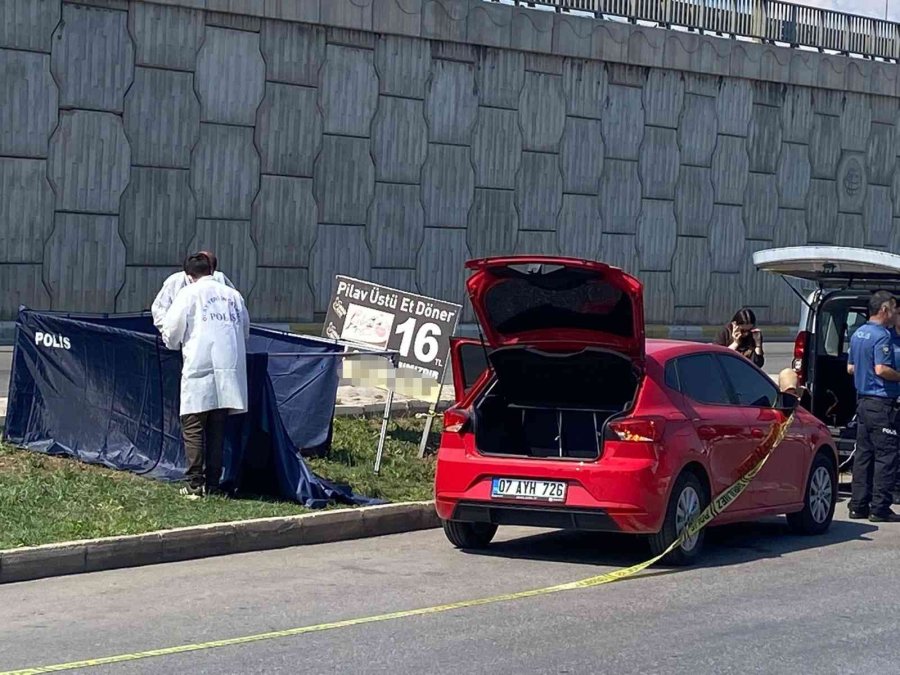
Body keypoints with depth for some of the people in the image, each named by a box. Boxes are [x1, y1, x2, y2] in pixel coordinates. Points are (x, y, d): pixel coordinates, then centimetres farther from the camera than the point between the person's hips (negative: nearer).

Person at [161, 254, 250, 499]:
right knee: (217, 429, 9)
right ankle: (213, 483, 9)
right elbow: (245, 331, 22)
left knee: (193, 427, 0)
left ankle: (195, 484, -5)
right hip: (230, 369, 4)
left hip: (200, 369, -4)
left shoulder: (189, 294, 2)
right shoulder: (232, 295, 14)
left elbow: (171, 334, 3)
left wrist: (178, 344, 24)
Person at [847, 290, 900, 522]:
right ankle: (880, 508, -5)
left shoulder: (858, 334, 13)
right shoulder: (881, 336, -16)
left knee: (863, 453, 12)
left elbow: (850, 368, 20)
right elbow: (881, 369, -25)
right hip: (881, 402, -9)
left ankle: (859, 505, 13)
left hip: (862, 400, 9)